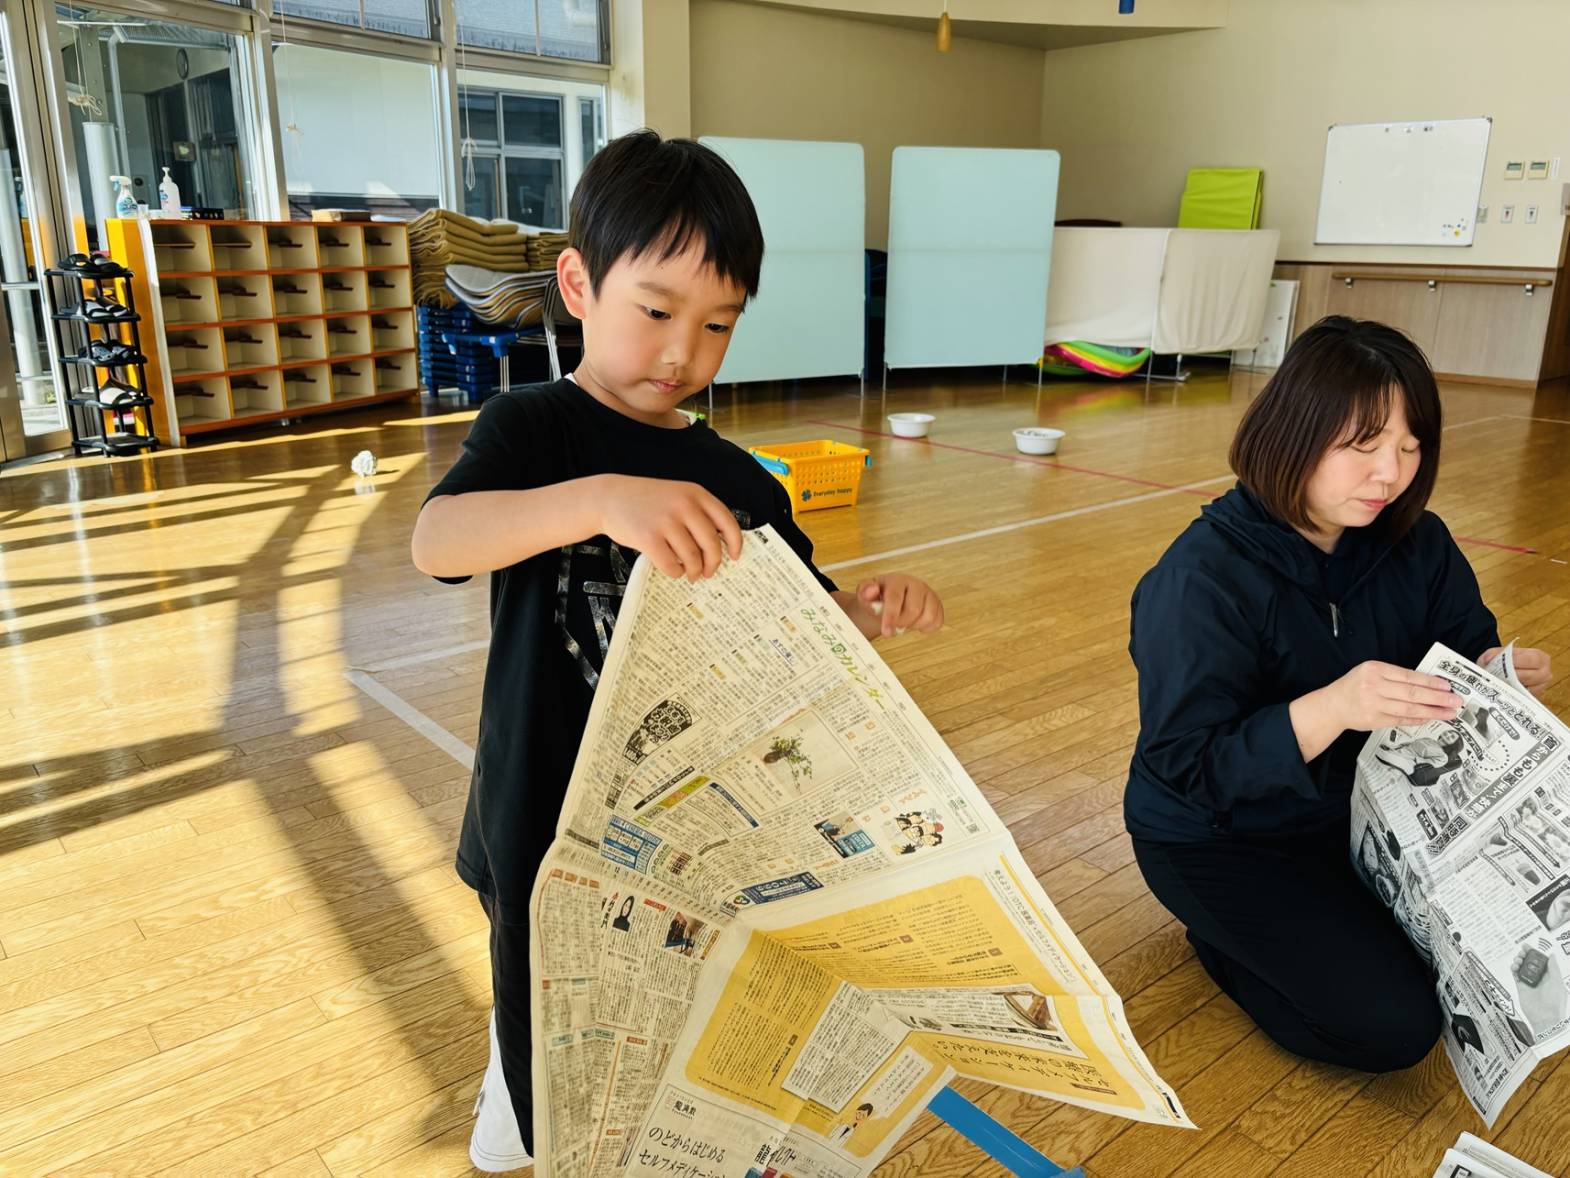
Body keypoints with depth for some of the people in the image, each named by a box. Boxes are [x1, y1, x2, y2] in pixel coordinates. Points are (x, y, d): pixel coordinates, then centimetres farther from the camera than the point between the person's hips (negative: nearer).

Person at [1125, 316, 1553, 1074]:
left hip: (1364, 809, 7)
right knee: (1391, 1025, -16)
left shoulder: (1416, 544, -6)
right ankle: (1225, 937, 9)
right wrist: (1331, 709, -43)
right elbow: (1185, 765, -28)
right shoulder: (1205, 576, -26)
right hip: (1220, 838, -7)